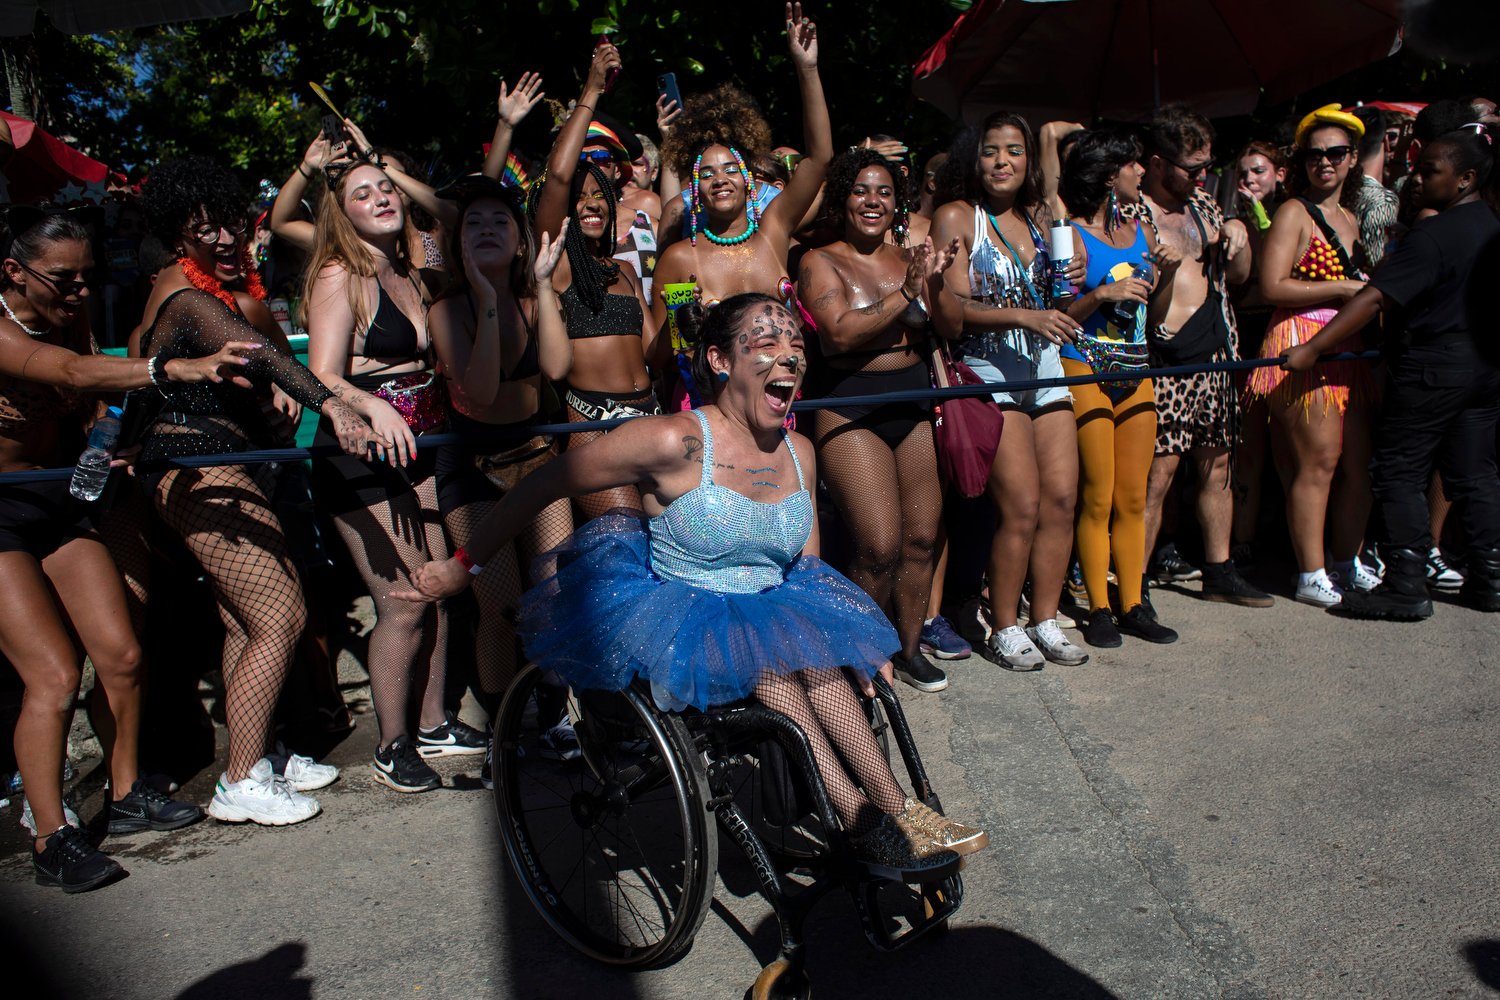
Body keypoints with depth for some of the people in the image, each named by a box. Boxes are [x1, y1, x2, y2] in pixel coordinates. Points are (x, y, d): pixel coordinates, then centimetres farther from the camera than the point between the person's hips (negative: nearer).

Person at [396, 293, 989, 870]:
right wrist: (463, 567, -7)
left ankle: (889, 806, -16)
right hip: (678, 622, -6)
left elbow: (807, 567, 12)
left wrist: (857, 645, -3)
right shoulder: (676, 441, -17)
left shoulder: (800, 453, 3)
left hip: (769, 615, 6)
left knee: (816, 656, -21)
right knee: (770, 658, -28)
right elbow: (540, 487, -11)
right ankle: (858, 817, -19)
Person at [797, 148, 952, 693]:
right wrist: (905, 293, -18)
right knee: (880, 547, -12)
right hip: (851, 409, -5)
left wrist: (933, 286, -6)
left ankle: (908, 647, 24)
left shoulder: (908, 260, 13)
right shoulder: (821, 261, -1)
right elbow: (840, 332, -17)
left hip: (915, 404, 5)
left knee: (922, 538, 5)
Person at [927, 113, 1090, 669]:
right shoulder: (956, 217, -3)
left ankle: (1045, 621, 15)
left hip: (1045, 370, 6)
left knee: (1062, 499, 1)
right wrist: (1023, 316, -22)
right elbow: (950, 314, -12)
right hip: (989, 372, -6)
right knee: (1022, 507, -10)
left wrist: (1073, 280, 3)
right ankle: (1003, 628, 7)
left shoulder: (1039, 216, 15)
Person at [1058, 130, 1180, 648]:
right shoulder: (1073, 235, -6)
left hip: (1136, 374, 6)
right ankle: (1098, 609, 7)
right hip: (1086, 373, -6)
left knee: (1133, 498, 7)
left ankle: (1133, 605, 14)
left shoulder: (1137, 228, 13)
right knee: (1098, 498, -3)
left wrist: (1163, 271, 3)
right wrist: (1102, 295, -22)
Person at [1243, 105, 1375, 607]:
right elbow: (1272, 286, -14)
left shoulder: (1349, 218, 21)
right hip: (1302, 345, -8)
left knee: (1360, 461, 8)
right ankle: (1312, 577, 1)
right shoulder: (1294, 212, -3)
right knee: (1319, 461, -8)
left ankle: (1346, 563, 23)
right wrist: (1342, 290, -12)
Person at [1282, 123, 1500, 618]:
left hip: (1432, 364, -8)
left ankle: (1406, 589, 0)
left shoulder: (1435, 234, -17)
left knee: (1399, 471, -1)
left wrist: (1312, 348, -24)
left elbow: (1375, 298, -23)